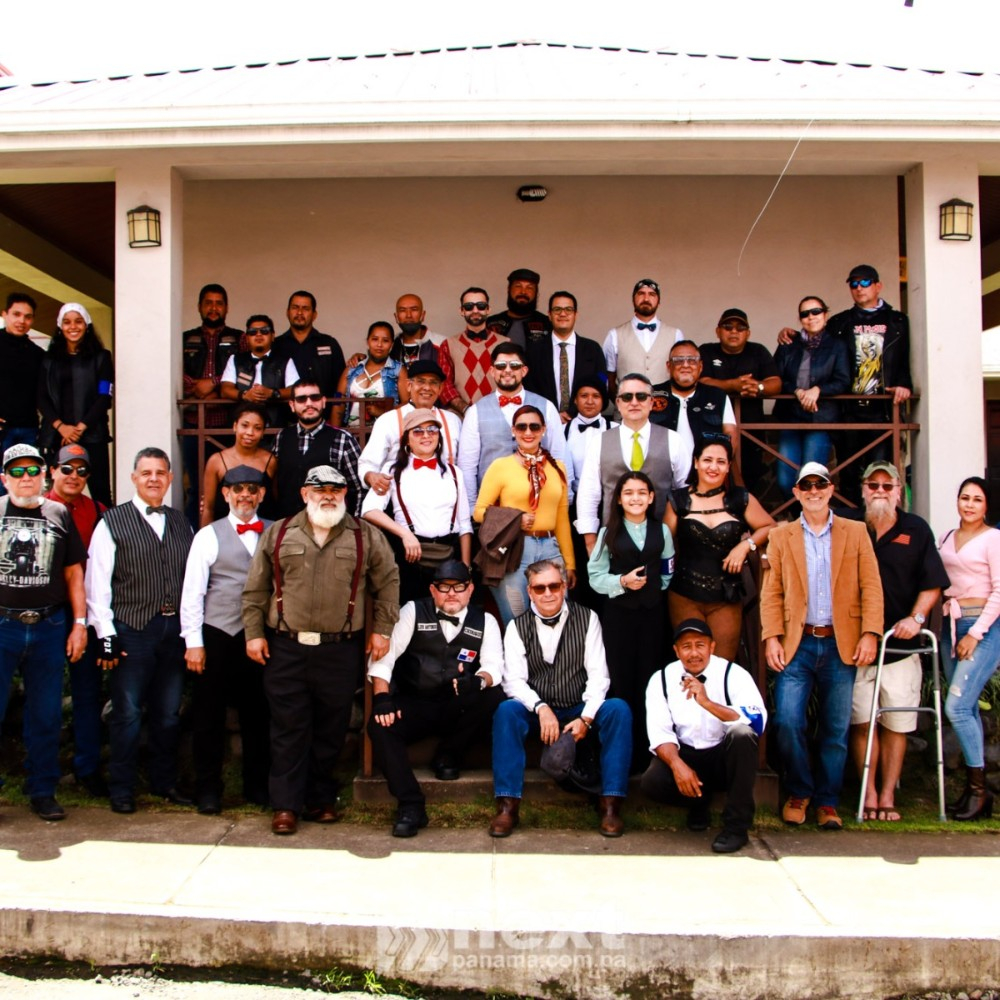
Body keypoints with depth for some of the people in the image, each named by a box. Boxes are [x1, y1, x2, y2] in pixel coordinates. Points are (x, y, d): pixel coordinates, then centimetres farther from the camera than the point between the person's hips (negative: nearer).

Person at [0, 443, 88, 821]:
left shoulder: (59, 515, 9)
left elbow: (74, 574, 11)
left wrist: (80, 623, 5)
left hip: (49, 628, 2)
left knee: (46, 715, 9)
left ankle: (42, 791, 20)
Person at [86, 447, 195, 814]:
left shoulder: (181, 523, 11)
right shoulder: (112, 522, -2)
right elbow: (97, 583, -5)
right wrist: (105, 634, -10)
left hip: (174, 628, 4)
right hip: (132, 629, -4)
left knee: (168, 713, 12)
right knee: (128, 713, 1)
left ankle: (165, 782, 27)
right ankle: (121, 789, 15)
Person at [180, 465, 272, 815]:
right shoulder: (209, 536, 2)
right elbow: (192, 592, -1)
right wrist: (193, 642, -6)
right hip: (218, 637, -2)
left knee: (258, 714, 10)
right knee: (209, 716, 6)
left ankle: (258, 785, 24)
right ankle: (207, 790, 19)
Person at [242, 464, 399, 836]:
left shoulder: (366, 536, 5)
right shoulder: (278, 534, 7)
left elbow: (388, 582, 10)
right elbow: (255, 589, 9)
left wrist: (382, 630, 5)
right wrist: (254, 633, 3)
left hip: (341, 650, 0)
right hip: (285, 648, 0)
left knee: (330, 730, 8)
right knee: (289, 729, 3)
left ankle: (320, 798, 22)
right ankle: (286, 805, 11)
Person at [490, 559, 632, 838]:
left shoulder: (587, 619, 3)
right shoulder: (518, 627, 2)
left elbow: (598, 675, -4)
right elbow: (513, 680, -7)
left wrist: (585, 718, -18)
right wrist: (541, 708, -25)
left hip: (579, 712, 1)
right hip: (536, 713, 0)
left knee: (618, 709, -27)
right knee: (506, 711, -30)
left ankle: (610, 803, -23)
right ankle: (508, 805, -29)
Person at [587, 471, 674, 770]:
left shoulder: (661, 531, 7)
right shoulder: (608, 532, 2)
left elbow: (668, 572, 13)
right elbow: (595, 576, -2)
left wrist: (656, 586, -1)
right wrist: (622, 582, -16)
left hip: (652, 611, 1)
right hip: (618, 612, -1)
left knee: (648, 679, 2)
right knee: (621, 680, 0)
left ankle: (645, 751, 11)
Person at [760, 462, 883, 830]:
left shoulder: (856, 533, 8)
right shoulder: (781, 536, 9)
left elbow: (871, 587, 3)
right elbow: (771, 592, 5)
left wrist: (870, 634, -7)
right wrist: (771, 638, -5)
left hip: (841, 644, 0)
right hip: (797, 644, 0)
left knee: (836, 729, 4)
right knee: (787, 722, -9)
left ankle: (827, 802, 18)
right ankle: (799, 792, 12)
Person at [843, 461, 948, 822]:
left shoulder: (916, 529, 6)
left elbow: (932, 584, 4)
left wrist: (916, 618, -10)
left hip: (900, 643, 0)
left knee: (895, 725, 4)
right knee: (861, 722, 0)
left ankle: (887, 795, 14)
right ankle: (869, 794, 9)